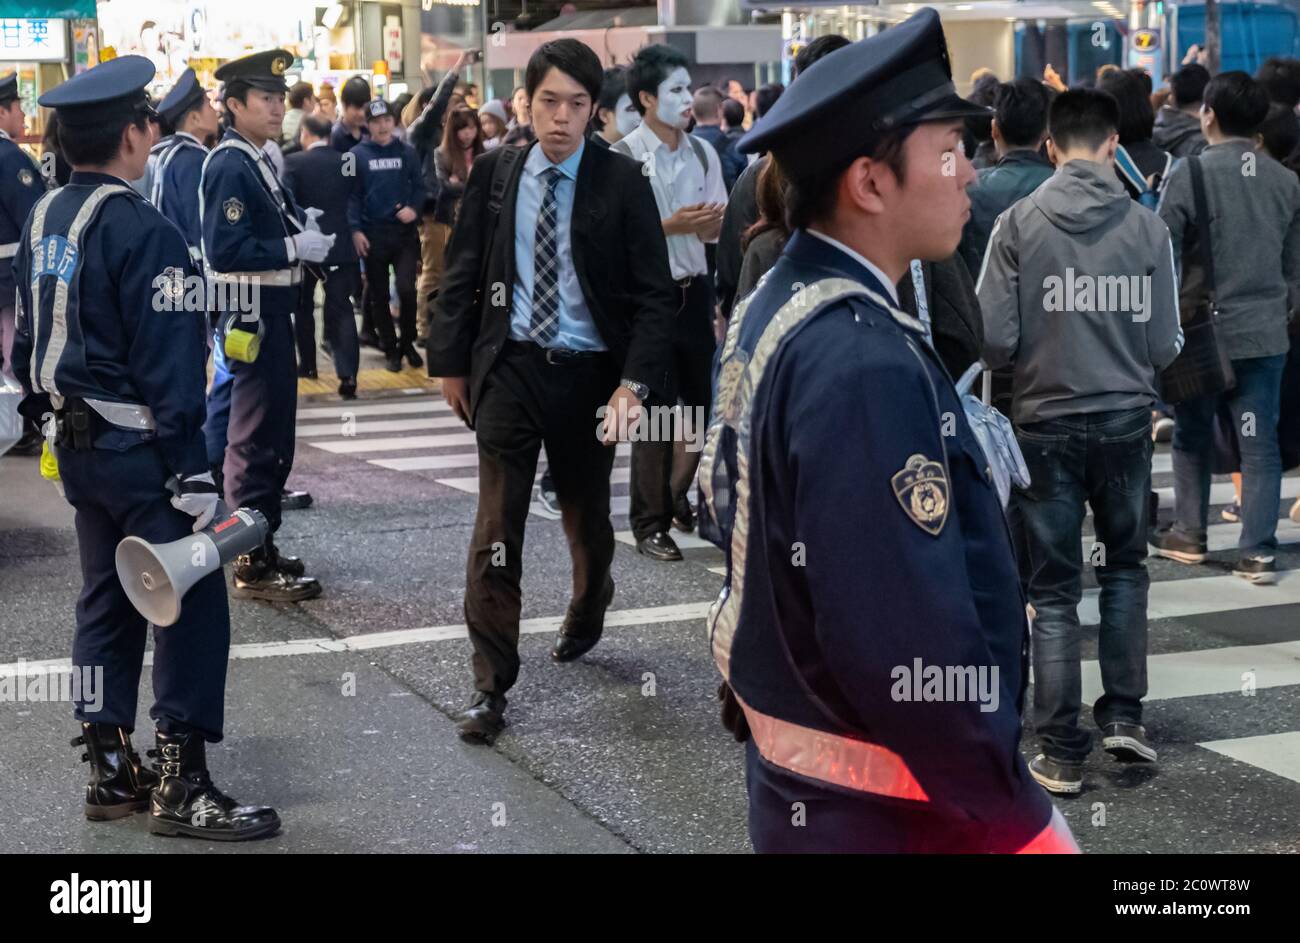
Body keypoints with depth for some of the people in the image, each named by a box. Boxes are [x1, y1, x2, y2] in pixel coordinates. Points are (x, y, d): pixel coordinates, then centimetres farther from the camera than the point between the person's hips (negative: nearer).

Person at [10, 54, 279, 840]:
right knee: (193, 606, -3)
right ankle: (183, 787, 0)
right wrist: (192, 474, -19)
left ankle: (111, 769, 22)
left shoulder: (44, 221, 8)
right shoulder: (142, 231, -18)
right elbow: (169, 366, -20)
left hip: (78, 443, 9)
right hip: (139, 449, -9)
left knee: (108, 600, 15)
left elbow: (29, 336, 15)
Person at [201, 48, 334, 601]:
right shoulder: (229, 166, -17)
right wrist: (296, 248, -19)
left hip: (271, 310, 10)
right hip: (250, 313, -10)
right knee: (256, 439, -5)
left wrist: (307, 237, 3)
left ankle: (262, 546, 27)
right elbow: (225, 250, -24)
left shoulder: (257, 160, 13)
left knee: (272, 434, 16)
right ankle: (252, 566, 1)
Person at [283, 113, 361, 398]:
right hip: (341, 245, 2)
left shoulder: (294, 162, -9)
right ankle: (347, 374, -15)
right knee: (341, 309, -2)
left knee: (303, 305, 20)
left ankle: (307, 362, 29)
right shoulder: (346, 161, 0)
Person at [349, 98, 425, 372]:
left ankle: (407, 342, 9)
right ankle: (390, 348, 19)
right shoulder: (357, 155, -2)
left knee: (407, 288, -12)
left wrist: (414, 208, -13)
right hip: (373, 234, 0)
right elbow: (352, 195, -3)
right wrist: (355, 230, -11)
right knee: (379, 295, 7)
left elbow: (419, 186, 6)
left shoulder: (407, 152, 4)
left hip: (404, 232, 0)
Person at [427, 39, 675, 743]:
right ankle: (490, 685, 0)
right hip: (509, 368, 0)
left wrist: (634, 382, -17)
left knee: (586, 514, 19)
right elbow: (461, 272, 7)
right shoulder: (494, 173, -1)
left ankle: (586, 617, 49)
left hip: (587, 373, 0)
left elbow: (653, 292, -8)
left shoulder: (622, 183, -7)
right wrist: (452, 362, 6)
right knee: (497, 525, -5)